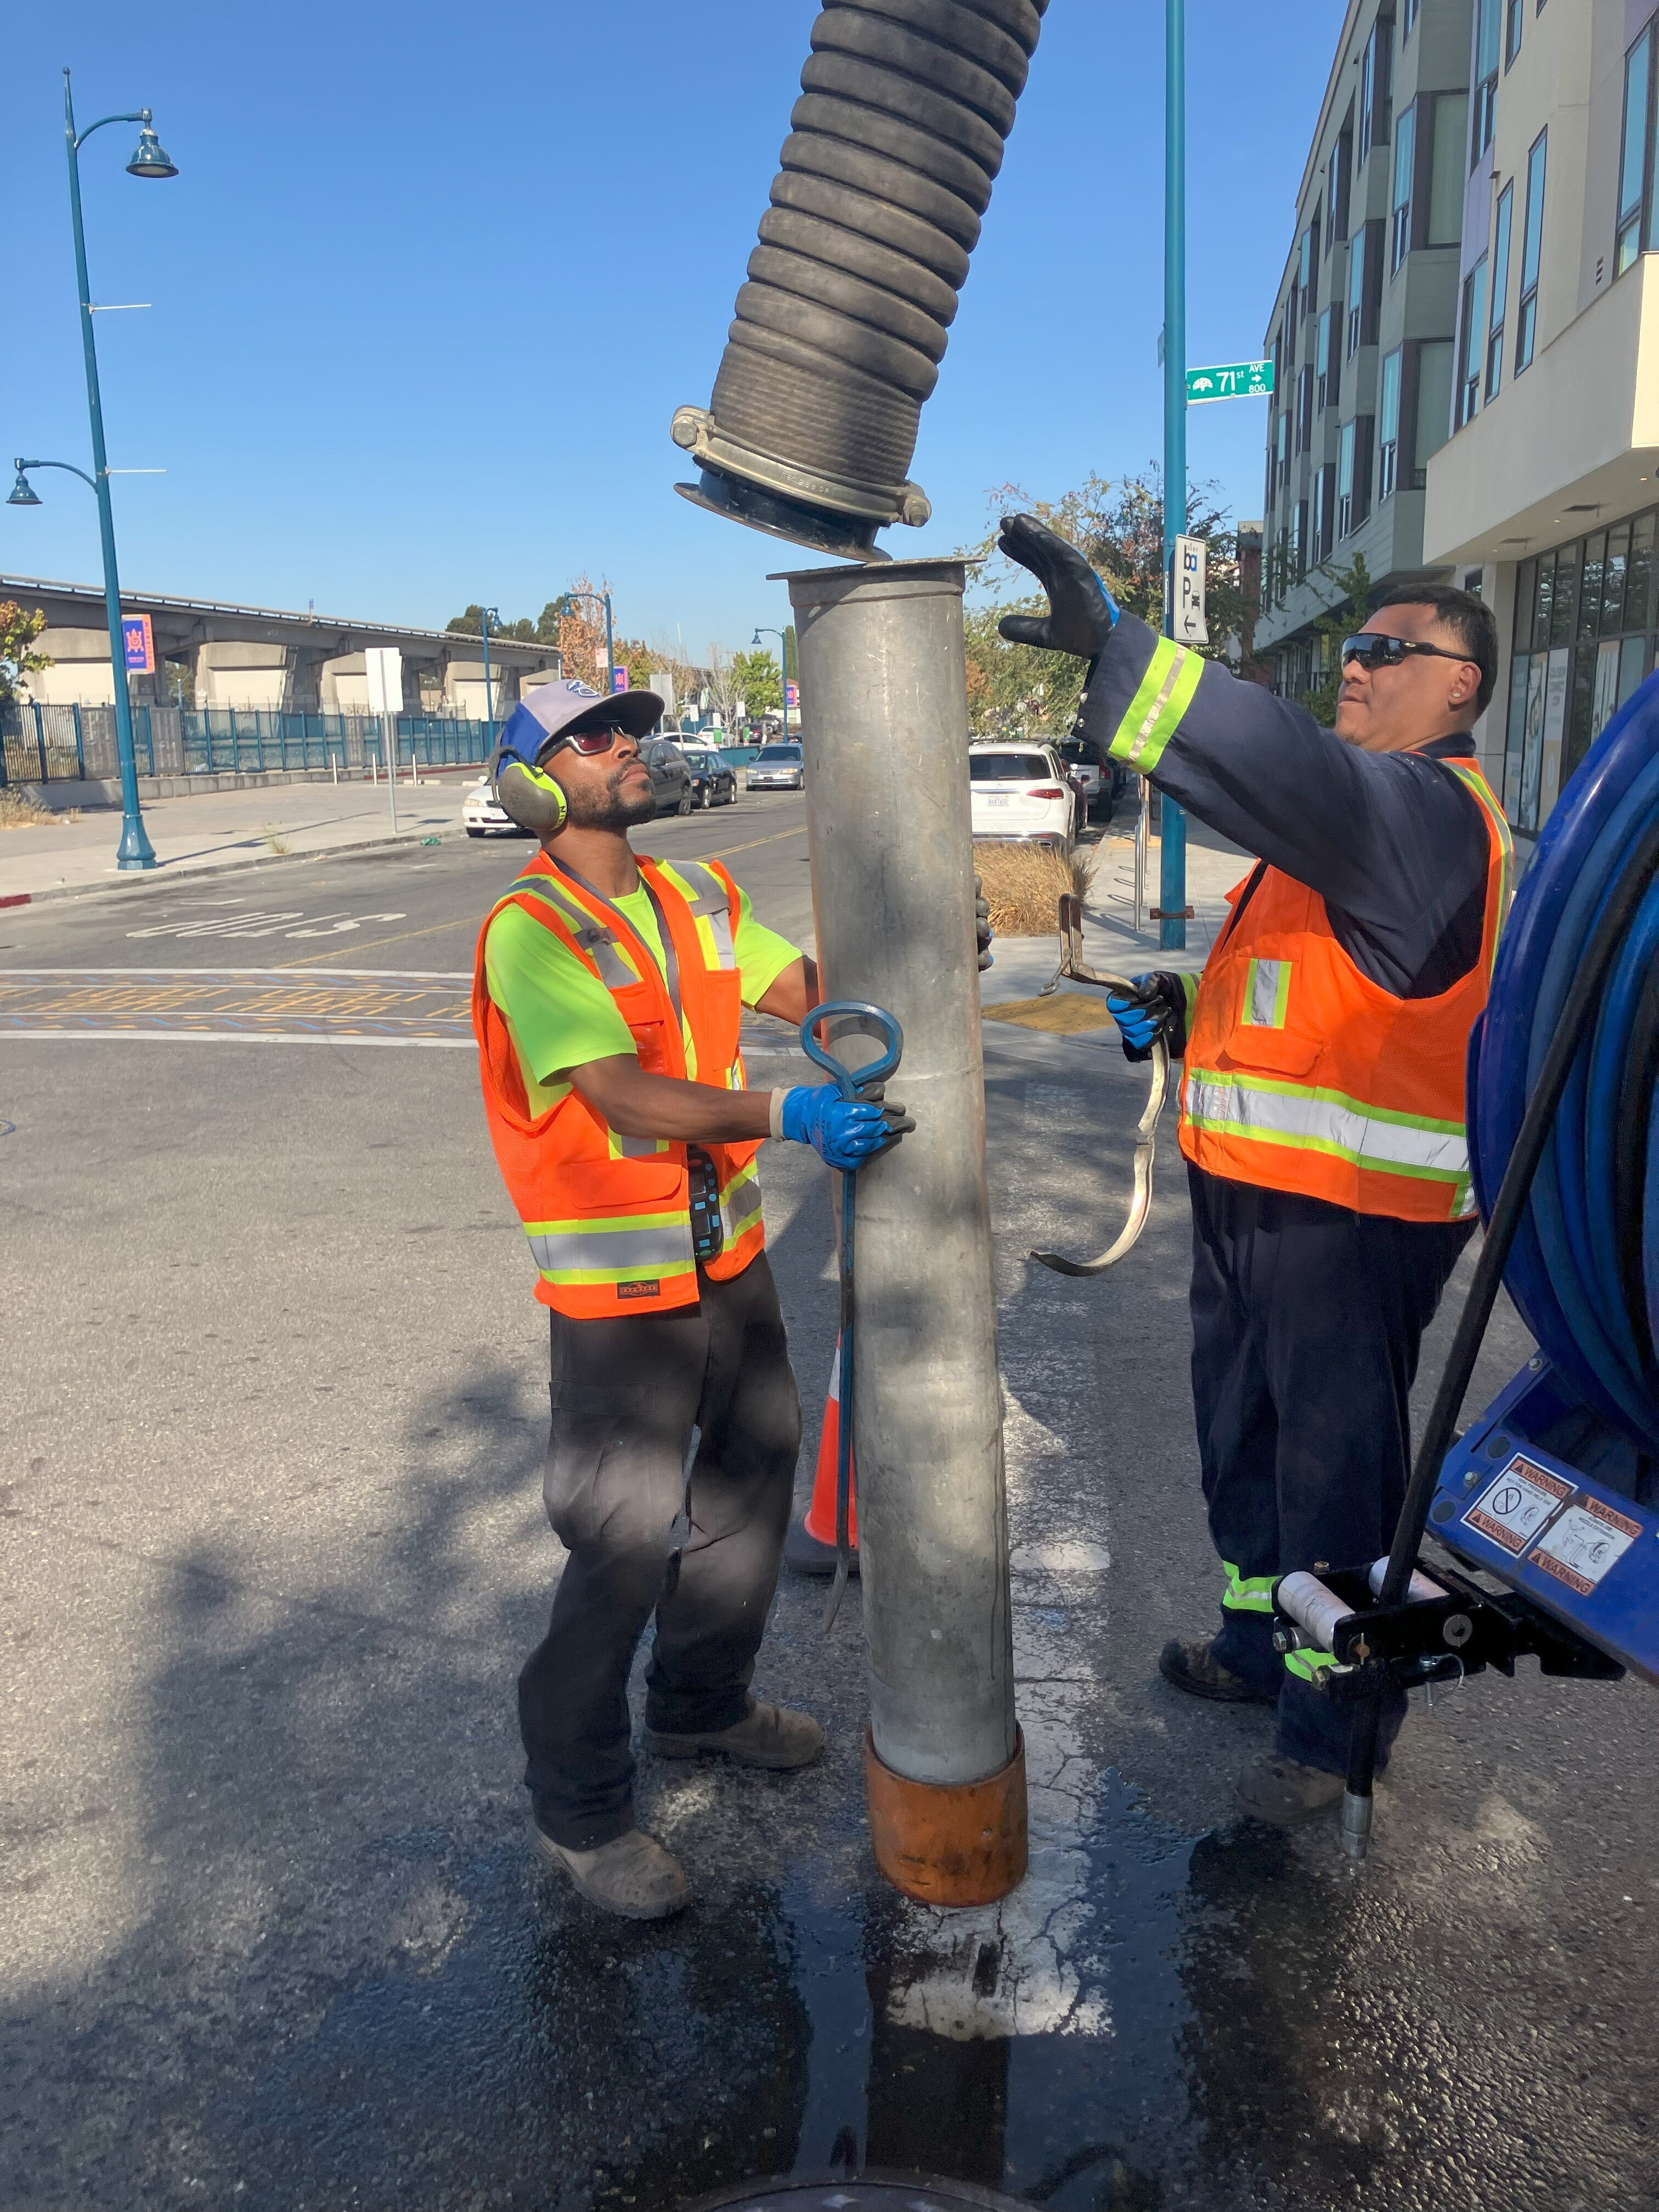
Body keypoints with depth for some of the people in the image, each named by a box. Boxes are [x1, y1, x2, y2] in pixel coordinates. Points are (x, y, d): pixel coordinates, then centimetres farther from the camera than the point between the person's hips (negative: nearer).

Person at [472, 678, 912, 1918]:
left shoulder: (698, 894, 8)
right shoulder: (530, 931, -16)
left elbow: (806, 990, 3)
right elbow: (622, 1095, -29)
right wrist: (787, 1114, -41)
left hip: (728, 1254, 8)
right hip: (620, 1286, -8)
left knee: (753, 1476, 20)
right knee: (623, 1542, -1)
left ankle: (701, 1703, 44)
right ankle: (579, 1808, 21)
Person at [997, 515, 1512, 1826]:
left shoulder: (1429, 808, -16)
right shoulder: (1368, 813, 18)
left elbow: (1292, 771, -38)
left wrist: (1113, 643, -43)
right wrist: (1190, 1004, 9)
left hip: (1356, 1214, -10)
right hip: (1257, 1190, 11)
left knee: (1337, 1467, 4)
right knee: (1245, 1436, 22)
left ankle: (1334, 1726, 23)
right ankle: (1257, 1645, 43)